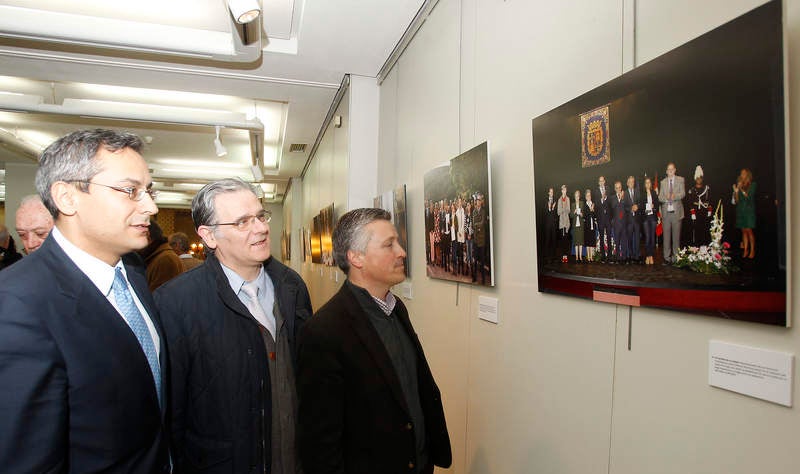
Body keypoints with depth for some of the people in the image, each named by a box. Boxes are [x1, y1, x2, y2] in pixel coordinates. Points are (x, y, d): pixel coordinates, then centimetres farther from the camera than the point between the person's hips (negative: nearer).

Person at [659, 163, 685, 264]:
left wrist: (674, 196, -25)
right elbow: (660, 197, 7)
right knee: (666, 236, 3)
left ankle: (675, 258, 8)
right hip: (666, 212, 2)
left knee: (676, 236, 1)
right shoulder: (663, 182, 13)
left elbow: (683, 193, -5)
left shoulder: (680, 180, 6)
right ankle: (667, 257, 8)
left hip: (676, 212, -2)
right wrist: (666, 198, -15)